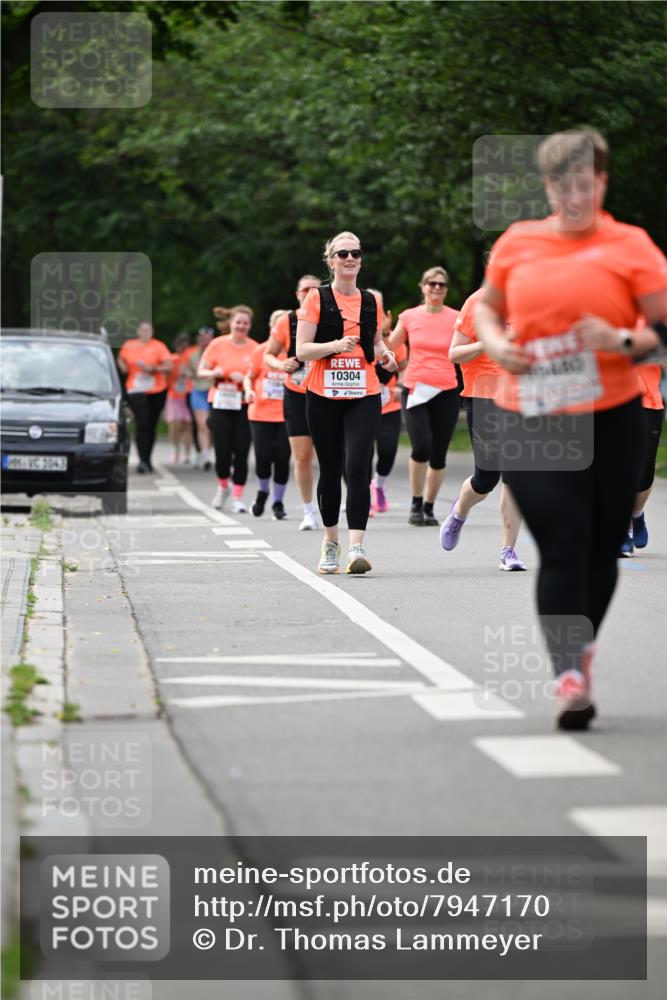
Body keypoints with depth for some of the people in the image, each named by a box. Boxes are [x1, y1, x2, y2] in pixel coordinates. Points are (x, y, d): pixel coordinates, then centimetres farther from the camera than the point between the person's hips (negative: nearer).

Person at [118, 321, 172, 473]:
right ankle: (142, 461, -18)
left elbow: (168, 366, -7)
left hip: (156, 392, 1)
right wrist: (123, 367, 2)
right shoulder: (129, 345, 5)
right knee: (141, 424, -14)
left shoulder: (158, 346, -1)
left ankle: (147, 459, 21)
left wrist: (151, 368, -20)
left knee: (151, 426, 8)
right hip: (136, 391, -1)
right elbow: (121, 359, 24)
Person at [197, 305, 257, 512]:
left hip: (245, 405, 1)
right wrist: (215, 373, -14)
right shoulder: (218, 344, 3)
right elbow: (201, 372, 6)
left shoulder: (255, 348, 5)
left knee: (241, 452, -5)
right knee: (222, 452, -2)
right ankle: (223, 487, 26)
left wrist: (245, 379, -10)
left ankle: (238, 497, 3)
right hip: (221, 404, 0)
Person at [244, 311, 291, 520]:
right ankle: (262, 492, 24)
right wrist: (249, 391, -10)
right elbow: (249, 377, 11)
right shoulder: (261, 351, 2)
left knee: (282, 459, -3)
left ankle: (278, 502, 13)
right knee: (263, 457, -6)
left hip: (286, 415, 0)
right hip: (261, 414, 0)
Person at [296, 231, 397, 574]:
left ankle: (357, 547, -21)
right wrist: (336, 345, -22)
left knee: (357, 468, -15)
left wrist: (384, 353, 2)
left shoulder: (371, 301, 10)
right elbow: (302, 349, -6)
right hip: (323, 396, -1)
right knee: (330, 471, 6)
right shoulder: (317, 298, 0)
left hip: (364, 396, 1)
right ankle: (330, 543, 25)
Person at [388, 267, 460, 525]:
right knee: (421, 447, -17)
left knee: (438, 454, 1)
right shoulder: (409, 317, 5)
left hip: (446, 391, 1)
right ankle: (416, 503, 3)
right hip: (415, 389, -1)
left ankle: (429, 507, 18)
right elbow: (388, 349, 13)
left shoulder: (456, 318, 2)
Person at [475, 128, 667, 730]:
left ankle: (580, 651, 32)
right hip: (531, 419, 0)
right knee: (563, 547, -11)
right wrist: (496, 344, 2)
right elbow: (487, 307, 22)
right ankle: (571, 679, -12)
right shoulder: (517, 243, 8)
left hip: (612, 418, 0)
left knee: (602, 549, 7)